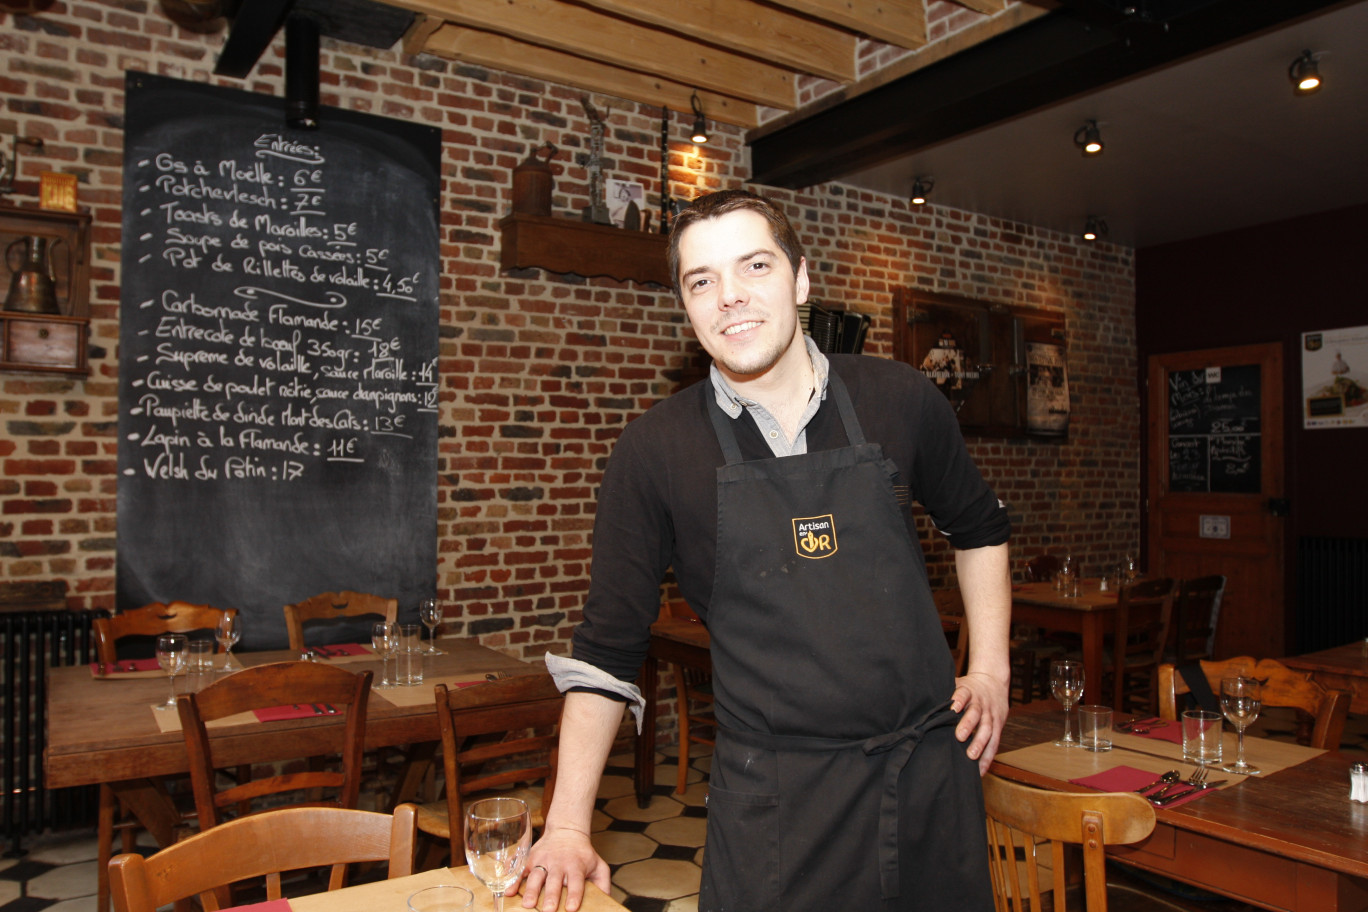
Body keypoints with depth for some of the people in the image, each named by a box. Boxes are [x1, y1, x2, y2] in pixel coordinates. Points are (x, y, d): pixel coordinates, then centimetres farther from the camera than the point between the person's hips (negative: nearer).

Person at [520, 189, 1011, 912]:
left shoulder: (899, 400, -2)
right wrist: (568, 827, -5)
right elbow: (607, 649, -2)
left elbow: (978, 526, 16)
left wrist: (990, 668, 7)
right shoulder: (655, 451, -8)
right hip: (774, 797, -2)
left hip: (933, 770, 3)